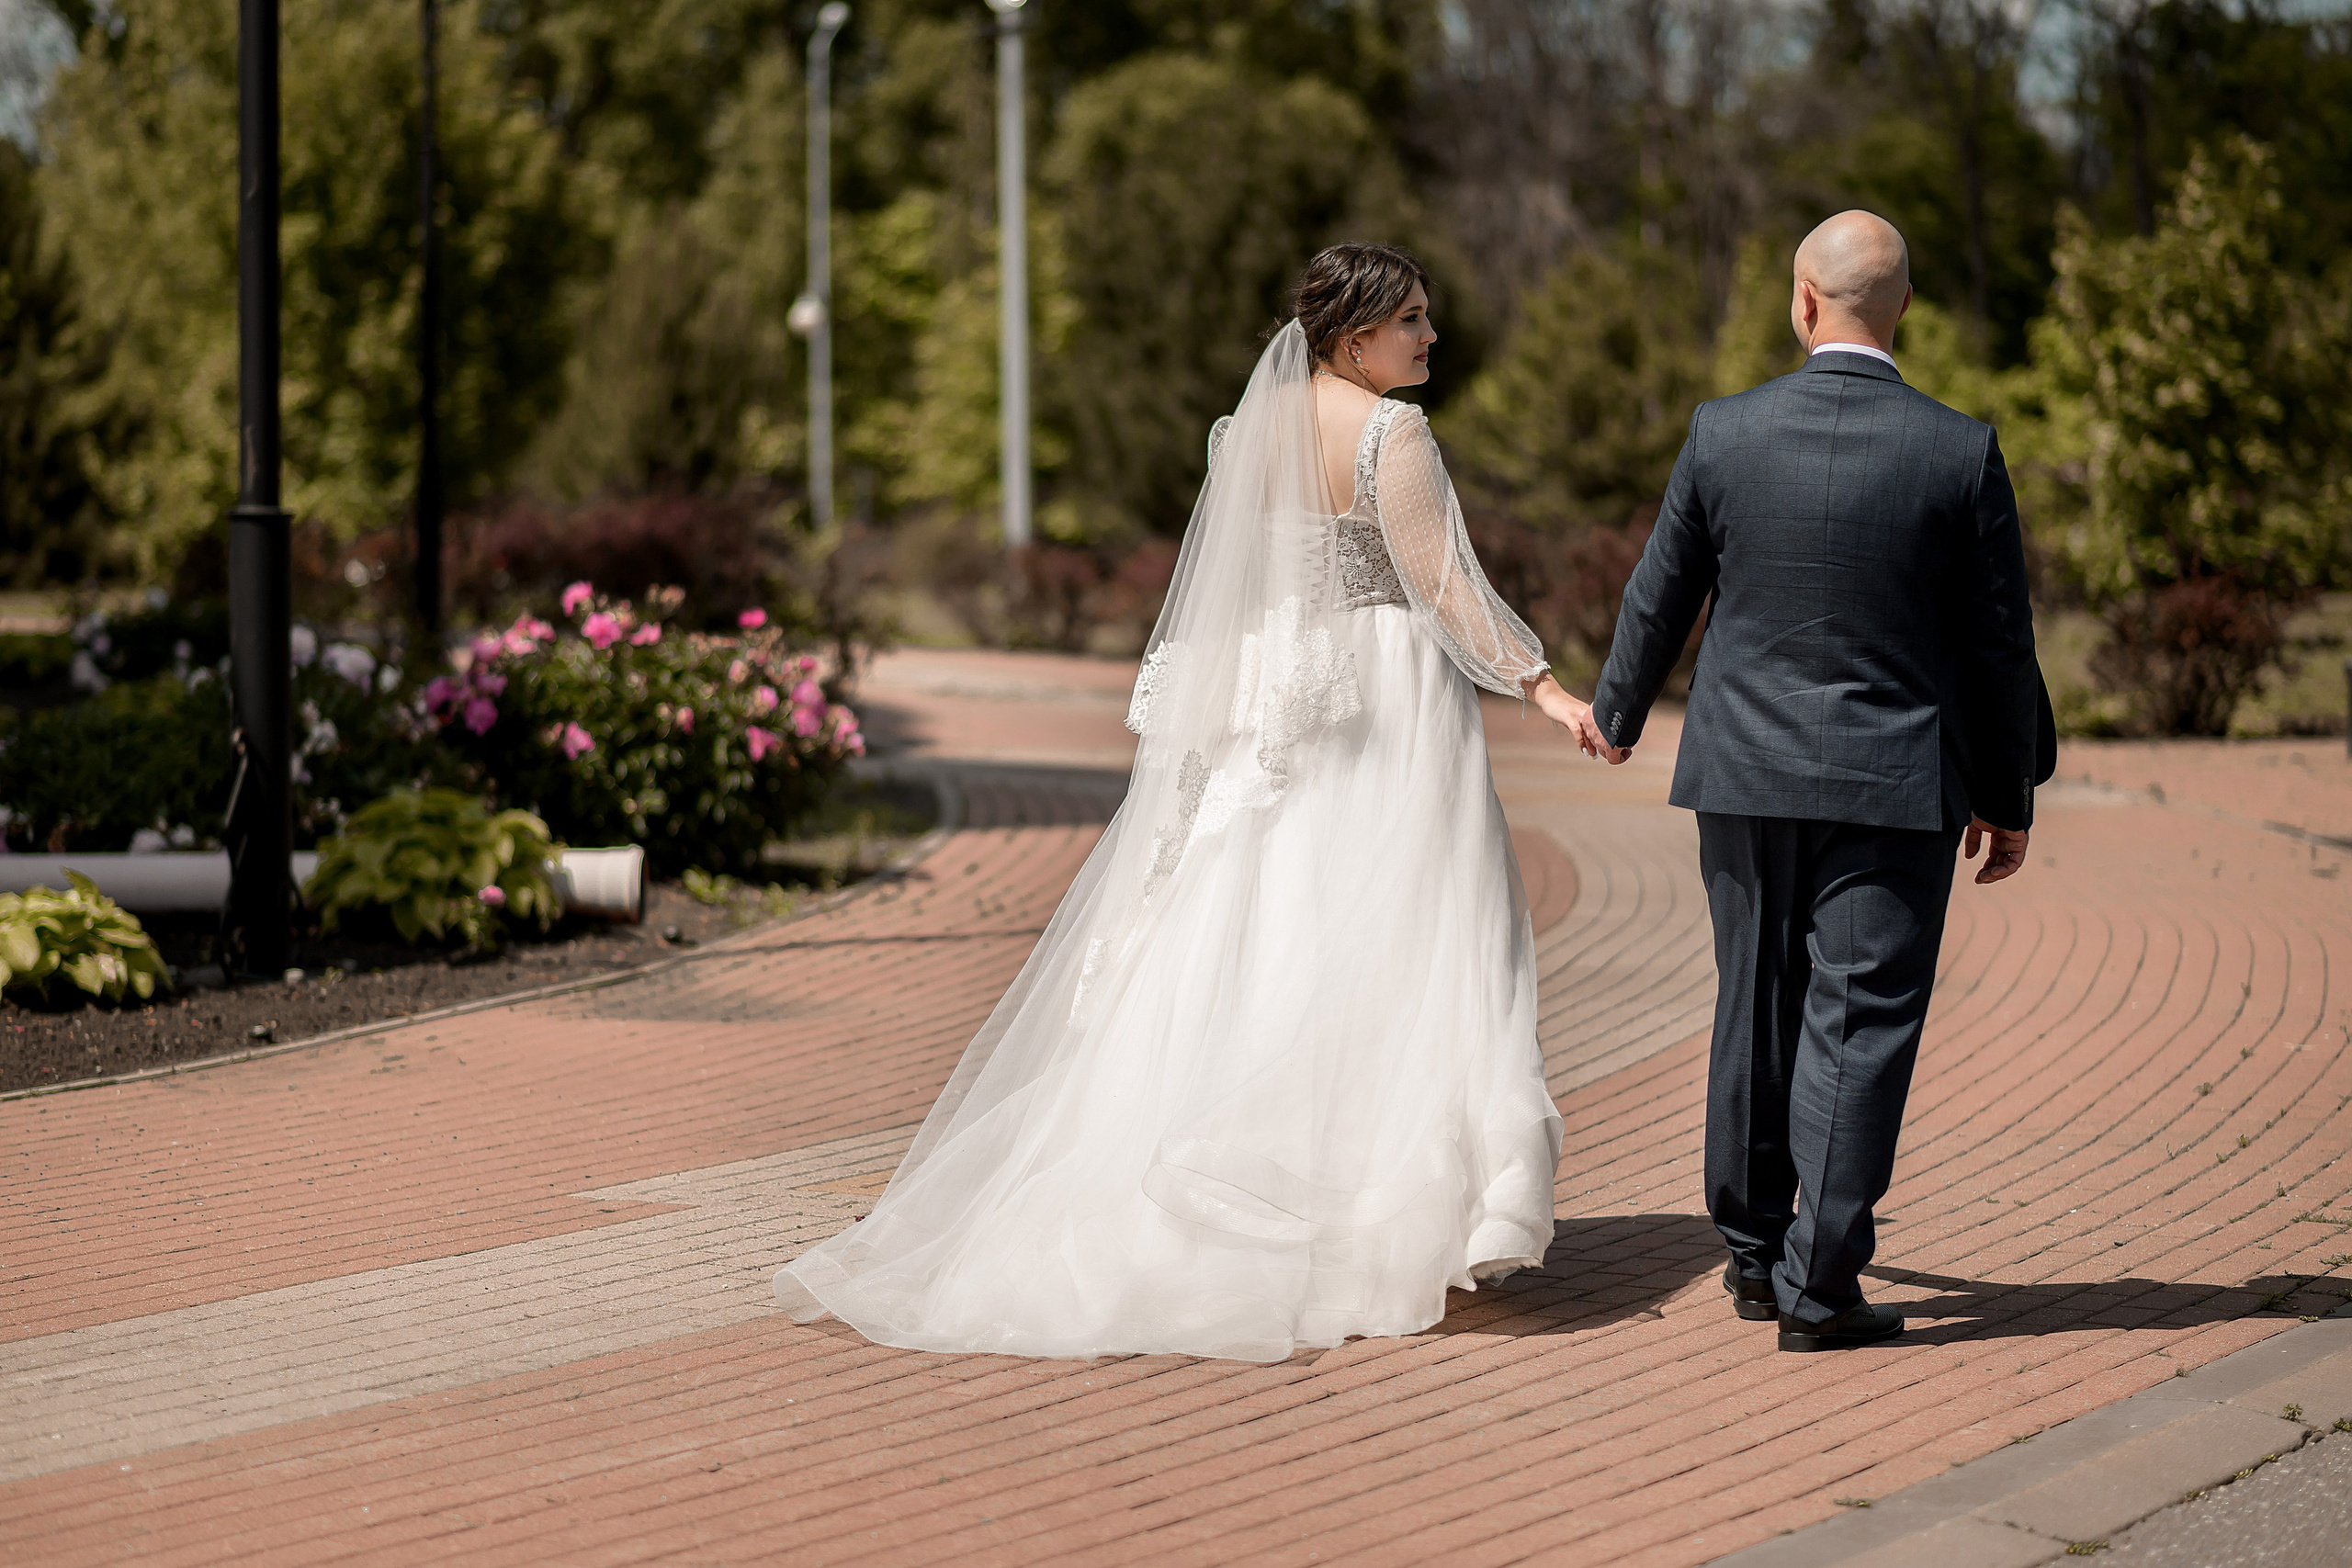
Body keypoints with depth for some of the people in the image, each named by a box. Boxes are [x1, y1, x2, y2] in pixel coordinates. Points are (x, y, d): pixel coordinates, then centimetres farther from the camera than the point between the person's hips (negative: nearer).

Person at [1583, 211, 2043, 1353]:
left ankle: (1754, 1253, 26)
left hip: (1746, 774, 2)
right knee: (1859, 1027, 1)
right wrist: (2007, 796, 10)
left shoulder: (1724, 433, -5)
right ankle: (1818, 1285, 0)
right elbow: (1999, 644, -2)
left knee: (1755, 1014, 15)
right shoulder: (1962, 452, -8)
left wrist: (1616, 715, 25)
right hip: (1895, 784, -2)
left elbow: (1659, 597, 7)